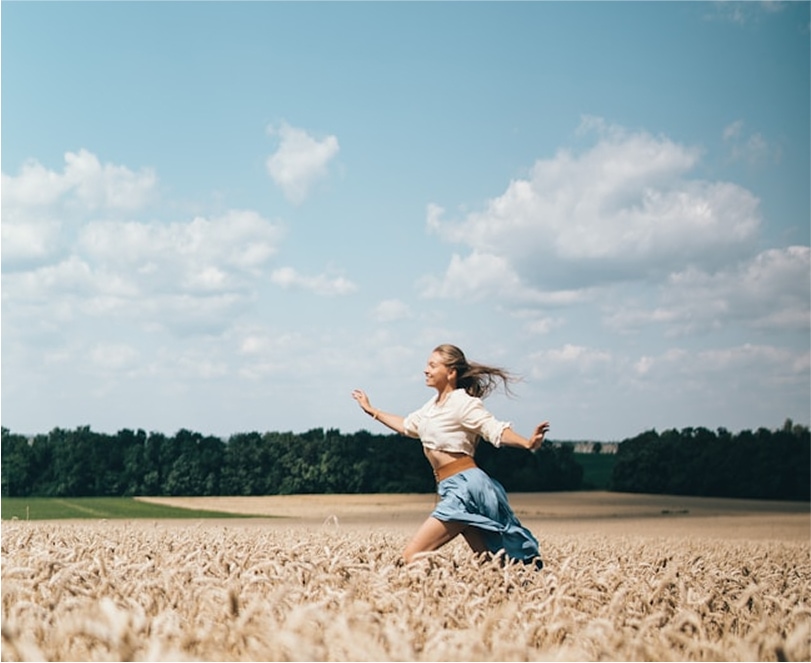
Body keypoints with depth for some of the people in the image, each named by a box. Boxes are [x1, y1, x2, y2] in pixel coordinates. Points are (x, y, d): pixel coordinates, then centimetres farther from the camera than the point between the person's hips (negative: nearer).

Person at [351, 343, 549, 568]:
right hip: (456, 488, 9)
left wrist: (527, 443, -38)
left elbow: (496, 430, -21)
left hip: (465, 485, -9)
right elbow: (407, 426, 31)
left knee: (412, 556, -14)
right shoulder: (433, 405, 15)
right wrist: (371, 410, 38)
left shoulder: (463, 402, -10)